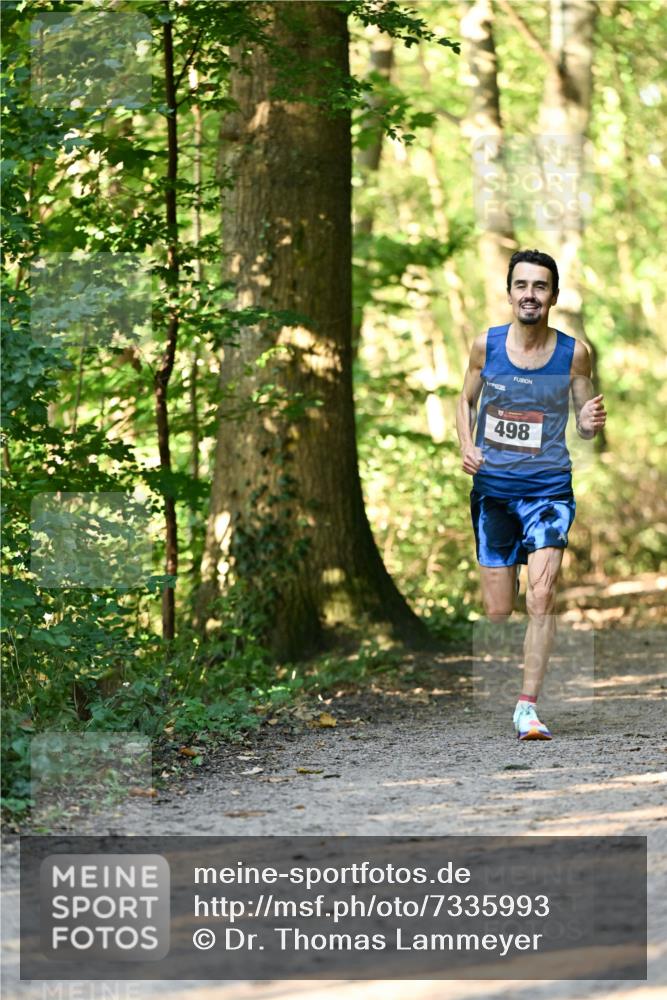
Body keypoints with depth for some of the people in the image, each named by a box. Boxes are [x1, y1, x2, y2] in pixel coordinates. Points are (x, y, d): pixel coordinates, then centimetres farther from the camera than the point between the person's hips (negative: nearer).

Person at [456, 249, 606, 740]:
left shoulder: (574, 353, -4)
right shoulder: (486, 345, -1)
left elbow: (585, 421, 6)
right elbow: (467, 399, 15)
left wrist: (592, 422, -18)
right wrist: (467, 445, -3)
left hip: (548, 488, -2)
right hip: (493, 485, 2)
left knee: (542, 595, -19)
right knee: (498, 611, 2)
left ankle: (529, 704, -16)